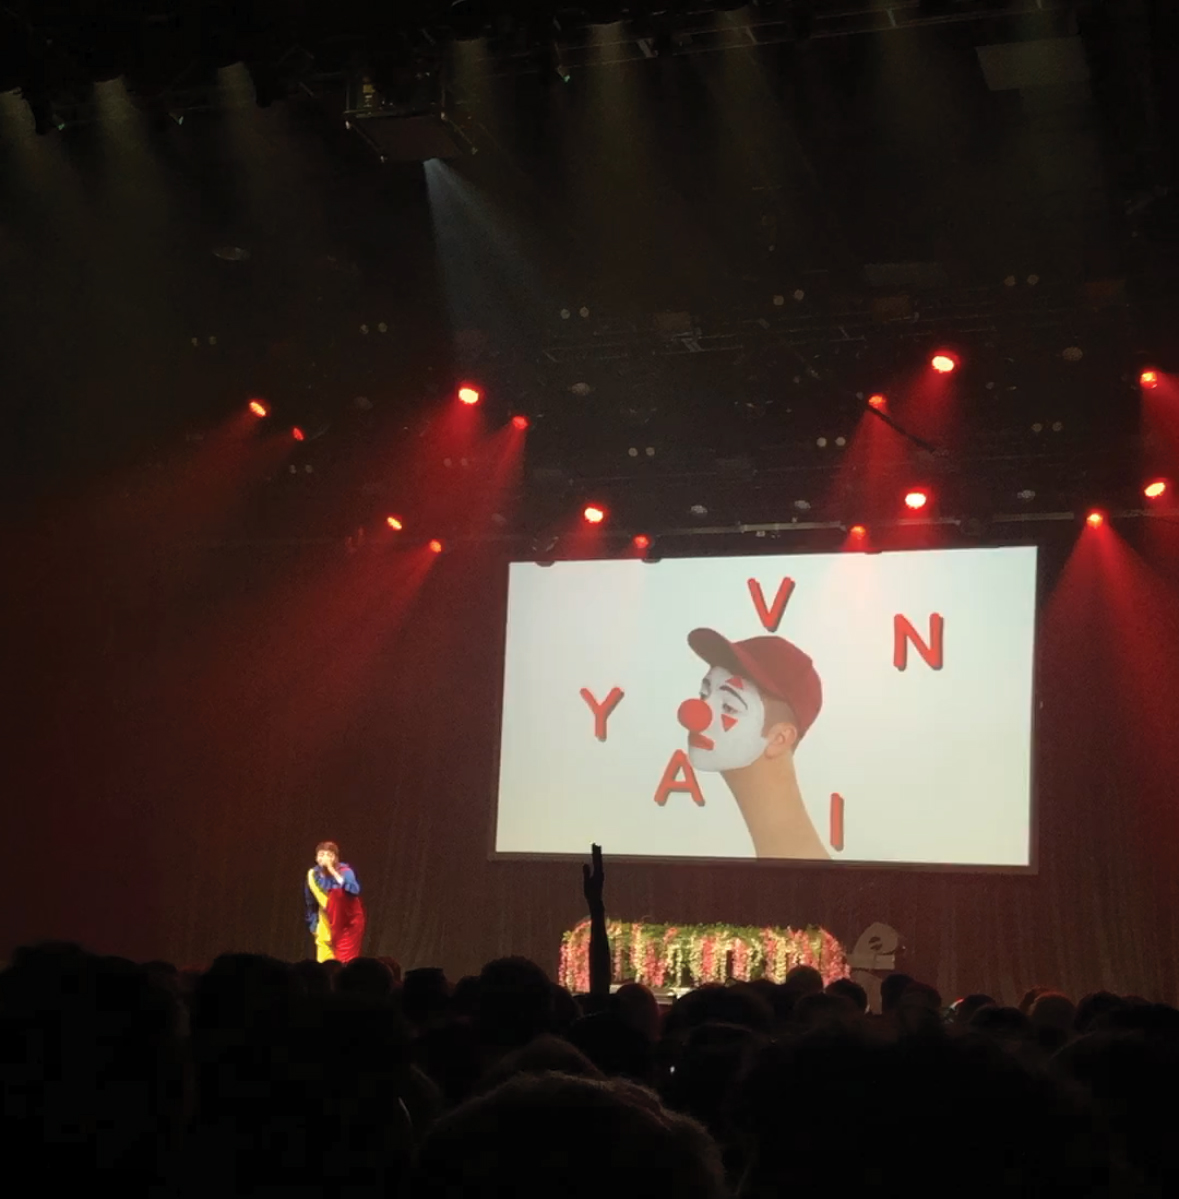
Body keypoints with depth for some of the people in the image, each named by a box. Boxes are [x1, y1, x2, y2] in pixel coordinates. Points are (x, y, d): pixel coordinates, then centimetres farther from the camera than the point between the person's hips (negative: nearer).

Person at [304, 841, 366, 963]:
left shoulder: (345, 872, -20)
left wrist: (332, 871, -40)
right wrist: (314, 926, 11)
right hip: (326, 927, 4)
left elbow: (354, 890, -42)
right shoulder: (313, 875, -6)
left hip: (348, 924, -4)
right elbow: (311, 904, 9)